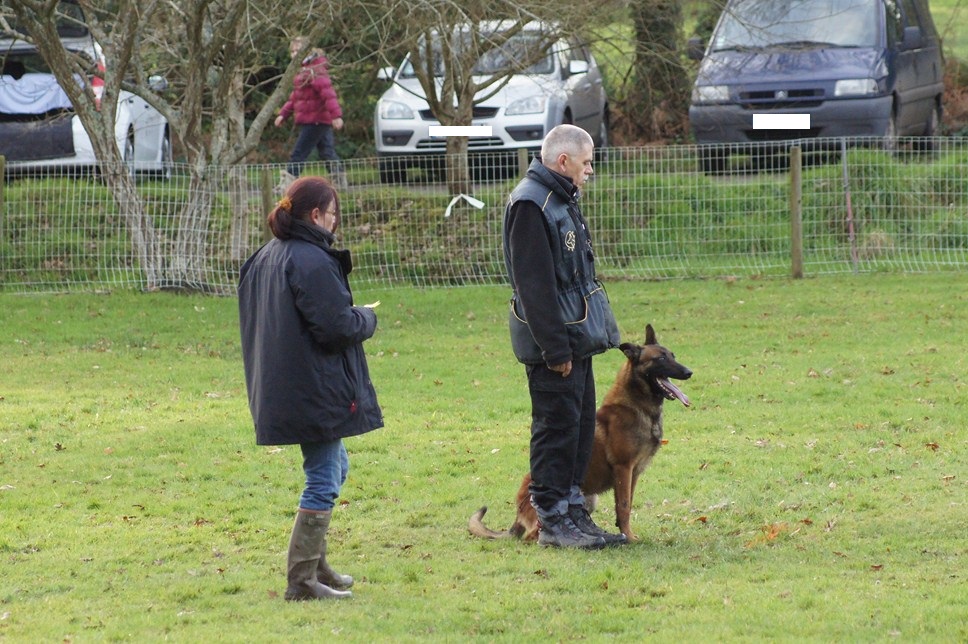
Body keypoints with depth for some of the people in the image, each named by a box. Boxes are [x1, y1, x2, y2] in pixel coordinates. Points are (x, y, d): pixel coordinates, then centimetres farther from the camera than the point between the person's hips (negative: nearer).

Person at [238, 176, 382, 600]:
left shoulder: (265, 258, 11)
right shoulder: (312, 261, -19)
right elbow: (336, 326, -23)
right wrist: (367, 319, 0)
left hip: (282, 388, 10)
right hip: (317, 391, -10)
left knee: (334, 468, 23)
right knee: (323, 481, -3)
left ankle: (316, 566, 27)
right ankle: (302, 580, -1)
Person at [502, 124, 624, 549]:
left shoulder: (561, 199, 16)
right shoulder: (531, 205, -16)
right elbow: (534, 283, -21)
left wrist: (599, 331, 20)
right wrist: (555, 349, -22)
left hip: (576, 338, 10)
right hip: (552, 340, -10)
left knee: (581, 426, 12)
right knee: (557, 427, -6)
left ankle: (573, 511, 18)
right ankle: (553, 520, -1)